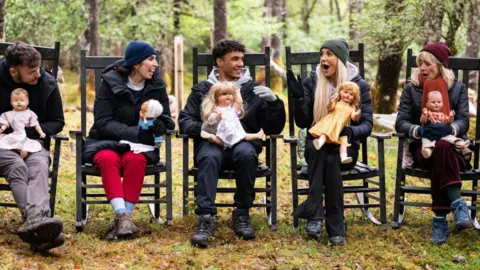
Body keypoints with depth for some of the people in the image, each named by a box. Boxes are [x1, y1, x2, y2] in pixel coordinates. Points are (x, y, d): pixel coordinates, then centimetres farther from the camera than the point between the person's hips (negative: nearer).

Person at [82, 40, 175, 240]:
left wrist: (159, 125, -22)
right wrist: (135, 132, -26)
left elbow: (166, 119, 4)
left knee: (135, 160, -33)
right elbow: (102, 122, -13)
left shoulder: (157, 85, 4)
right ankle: (123, 216, -47)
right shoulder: (110, 83, -6)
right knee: (109, 160, -36)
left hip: (140, 144, 2)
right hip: (106, 141, -2)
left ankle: (124, 216, -36)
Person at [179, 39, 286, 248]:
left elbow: (274, 129, 10)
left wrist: (274, 102, -9)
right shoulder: (202, 90, 18)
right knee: (209, 157, -35)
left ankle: (242, 214, -22)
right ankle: (206, 218, -40)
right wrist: (205, 131, -15)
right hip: (211, 143, 0)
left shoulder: (253, 90, 17)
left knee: (246, 154, -35)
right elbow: (184, 120, 6)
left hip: (243, 142, 0)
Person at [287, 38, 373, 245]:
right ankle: (314, 214, -40)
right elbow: (302, 122, -2)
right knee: (315, 147, -34)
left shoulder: (359, 86, -1)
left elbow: (367, 124, -7)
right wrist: (298, 97, -19)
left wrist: (350, 131, -29)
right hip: (316, 146, 2)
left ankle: (335, 226, -32)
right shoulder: (312, 82, 3)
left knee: (331, 159, -35)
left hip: (345, 147, -1)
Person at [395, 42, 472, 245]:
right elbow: (401, 122, -3)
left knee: (442, 148, -38)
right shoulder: (411, 89, 7)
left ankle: (441, 219, -42)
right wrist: (420, 131, -25)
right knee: (440, 149, -38)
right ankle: (457, 204, -43)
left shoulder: (458, 88, 9)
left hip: (453, 147, 0)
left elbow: (463, 122, -3)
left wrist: (449, 129, -27)